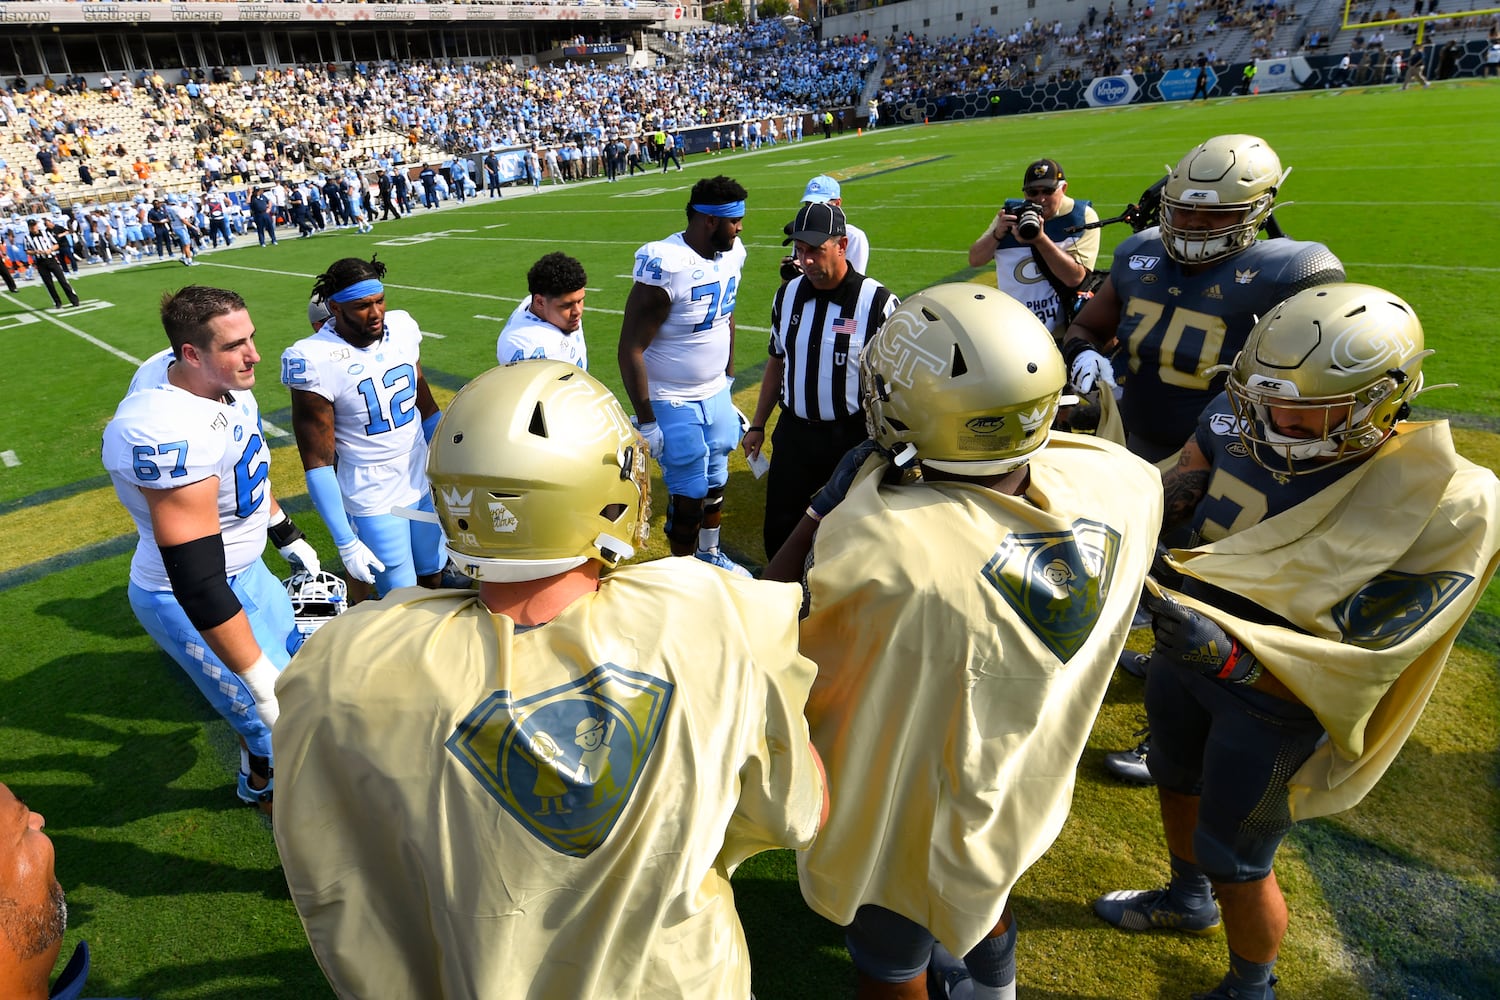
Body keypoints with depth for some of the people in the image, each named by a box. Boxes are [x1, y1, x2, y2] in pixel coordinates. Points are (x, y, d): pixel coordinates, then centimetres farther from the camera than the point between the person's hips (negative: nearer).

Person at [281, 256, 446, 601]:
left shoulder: (403, 328, -3)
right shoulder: (316, 361, -19)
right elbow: (318, 463, -15)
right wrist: (345, 542, -16)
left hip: (424, 483, 5)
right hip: (374, 502, -5)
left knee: (432, 579, 17)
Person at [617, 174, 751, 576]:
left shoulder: (731, 255, -2)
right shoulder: (666, 267, -25)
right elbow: (630, 350, -21)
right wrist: (646, 422, -18)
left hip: (716, 394, 7)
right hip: (674, 404, -7)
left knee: (715, 482, 19)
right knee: (689, 495, 4)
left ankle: (709, 554, 42)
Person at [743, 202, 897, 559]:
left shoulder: (878, 302, -13)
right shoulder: (787, 295, 3)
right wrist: (757, 425, 13)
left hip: (852, 436, -4)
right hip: (793, 432, 5)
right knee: (779, 528, 12)